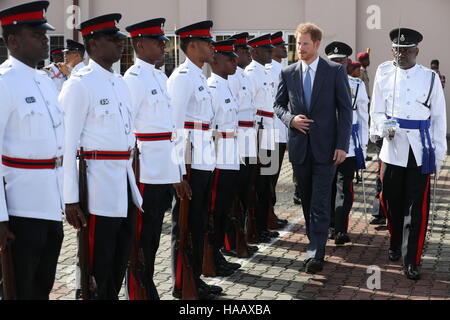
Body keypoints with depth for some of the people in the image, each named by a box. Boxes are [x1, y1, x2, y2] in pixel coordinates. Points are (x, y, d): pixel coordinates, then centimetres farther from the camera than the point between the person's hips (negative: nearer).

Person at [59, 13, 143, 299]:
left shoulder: (121, 83, 14)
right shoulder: (79, 84, -10)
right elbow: (68, 143, -13)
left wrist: (133, 182, 16)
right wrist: (71, 199, -15)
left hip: (126, 186, 8)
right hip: (98, 188, -7)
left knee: (120, 264, 15)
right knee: (97, 268, 2)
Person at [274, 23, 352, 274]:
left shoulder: (336, 71, -3)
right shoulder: (288, 73, 6)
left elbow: (345, 109, -3)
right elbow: (279, 104, 14)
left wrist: (342, 145, -10)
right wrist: (291, 119, -8)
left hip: (326, 147, -3)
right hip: (300, 146, 4)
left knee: (320, 203, -6)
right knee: (307, 201, 12)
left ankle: (316, 254, -6)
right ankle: (316, 244, 26)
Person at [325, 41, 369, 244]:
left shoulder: (357, 86, 5)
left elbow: (363, 119, 7)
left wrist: (363, 147, 3)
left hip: (348, 145, -1)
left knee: (344, 188, -6)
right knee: (328, 188, 9)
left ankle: (340, 230, -5)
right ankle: (332, 226, 21)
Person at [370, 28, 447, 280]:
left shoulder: (430, 77, 1)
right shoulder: (384, 74, 3)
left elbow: (439, 117, 4)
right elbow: (377, 111, 7)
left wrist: (439, 153, 1)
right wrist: (384, 127, -15)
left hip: (419, 151, -1)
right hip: (392, 148, 2)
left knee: (416, 208, -2)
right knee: (392, 202, 12)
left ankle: (411, 260, 5)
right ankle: (395, 245, 34)